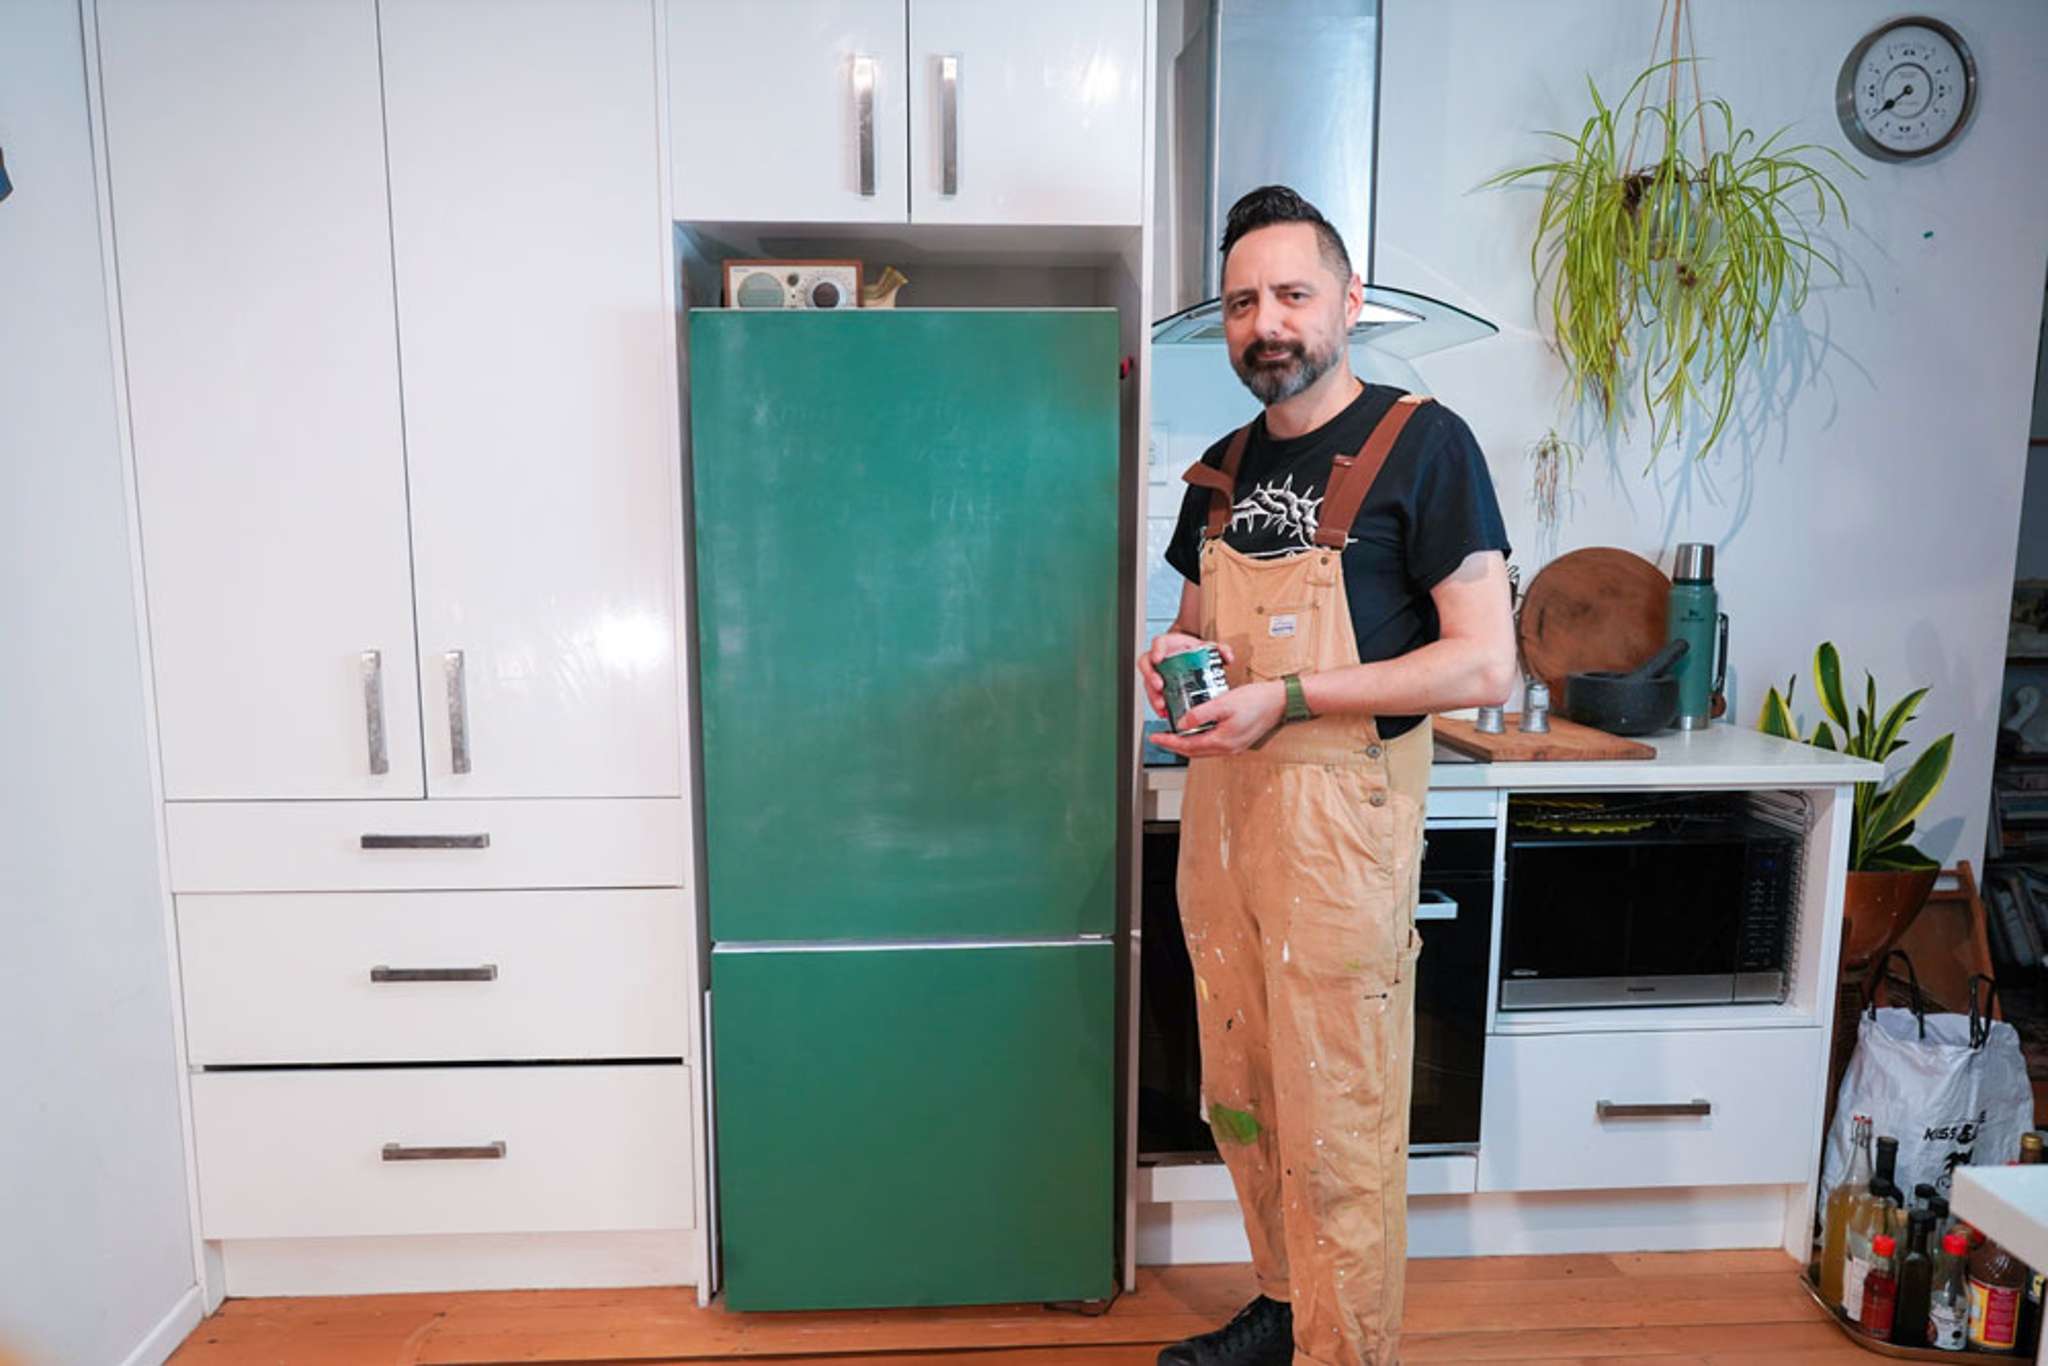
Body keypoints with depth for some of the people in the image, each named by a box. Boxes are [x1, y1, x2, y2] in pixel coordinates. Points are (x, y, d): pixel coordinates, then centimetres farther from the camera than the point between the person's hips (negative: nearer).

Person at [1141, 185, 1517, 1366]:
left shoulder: (1422, 444, -8)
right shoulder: (1224, 470, 12)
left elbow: (1486, 664, -13)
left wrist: (1289, 697, -19)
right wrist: (1176, 654, -1)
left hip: (1342, 817, -6)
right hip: (1223, 805, 7)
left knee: (1337, 1124, 3)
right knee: (1243, 1101, 18)